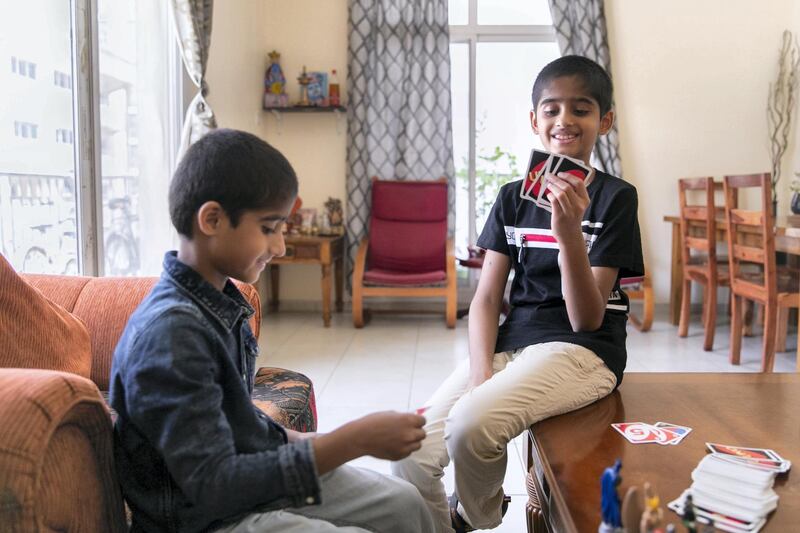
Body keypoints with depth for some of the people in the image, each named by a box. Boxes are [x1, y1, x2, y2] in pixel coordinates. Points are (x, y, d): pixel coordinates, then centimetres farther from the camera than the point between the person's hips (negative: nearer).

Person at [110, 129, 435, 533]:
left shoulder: (221, 302, 1)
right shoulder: (171, 331, -27)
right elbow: (212, 487, -30)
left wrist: (303, 442, 0)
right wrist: (353, 442, -30)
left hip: (253, 480, 9)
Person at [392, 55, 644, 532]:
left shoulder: (615, 197, -3)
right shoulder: (513, 197, 10)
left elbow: (587, 319, -9)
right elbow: (487, 297, 4)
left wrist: (569, 233, -24)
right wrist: (480, 369, -13)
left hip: (582, 351, -4)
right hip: (510, 343, 4)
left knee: (472, 423, -30)